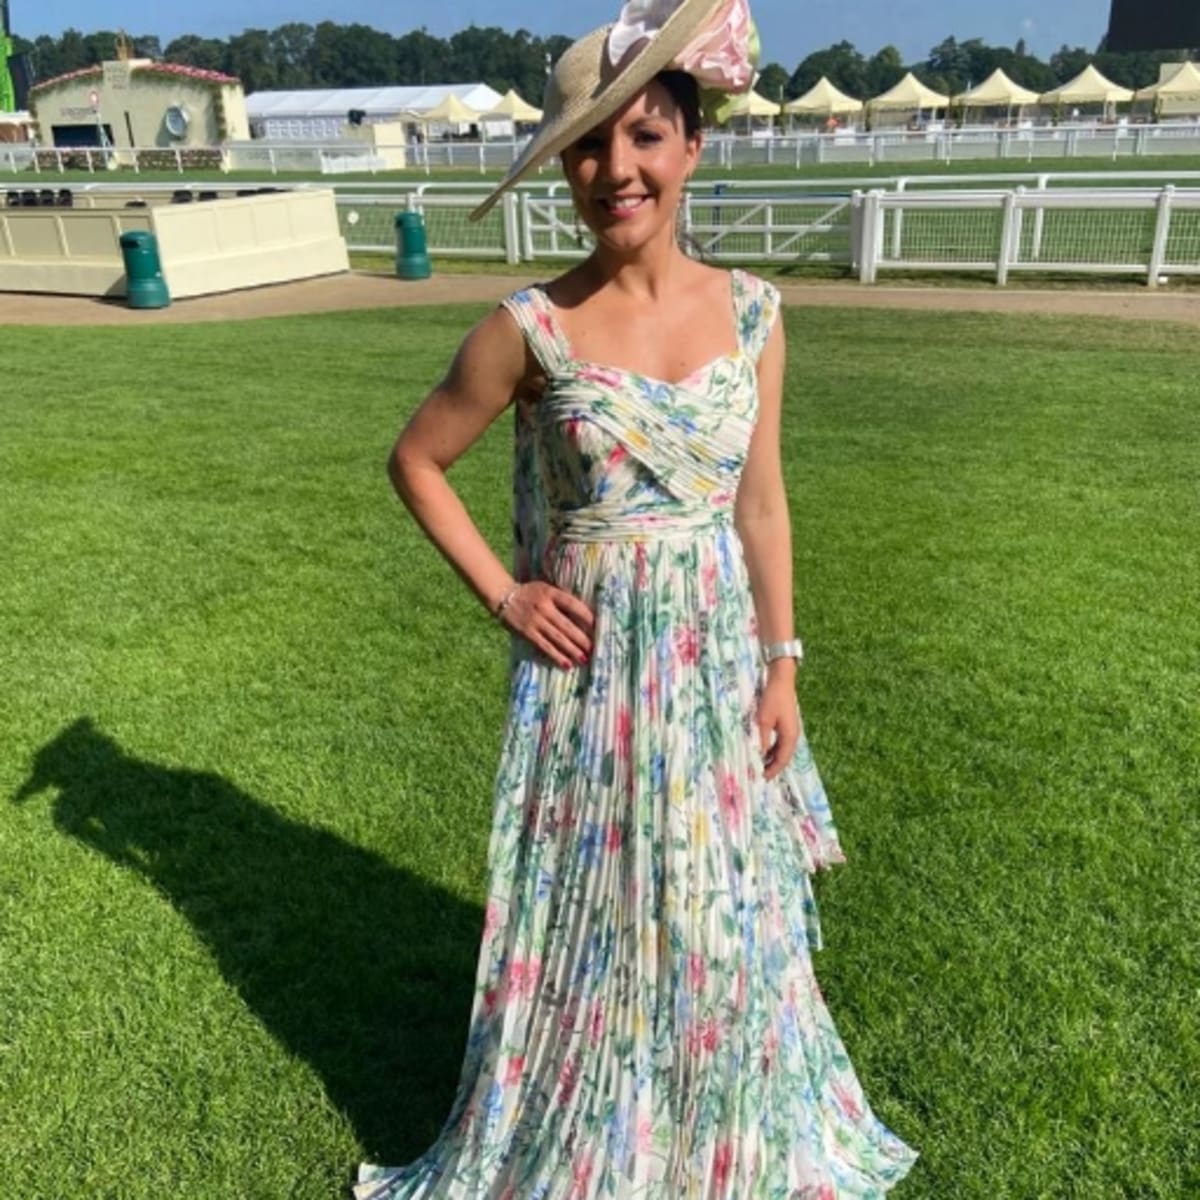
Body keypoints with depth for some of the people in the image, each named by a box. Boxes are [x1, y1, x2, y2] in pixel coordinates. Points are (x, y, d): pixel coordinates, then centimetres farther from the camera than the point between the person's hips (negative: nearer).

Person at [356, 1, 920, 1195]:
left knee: (725, 911, 19)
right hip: (591, 673, -3)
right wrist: (502, 596, -7)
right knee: (595, 915, 13)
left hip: (717, 664, 3)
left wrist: (781, 667, 3)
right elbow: (416, 460, -1)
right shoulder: (530, 328, -12)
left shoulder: (748, 312, -3)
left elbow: (760, 501, 3)